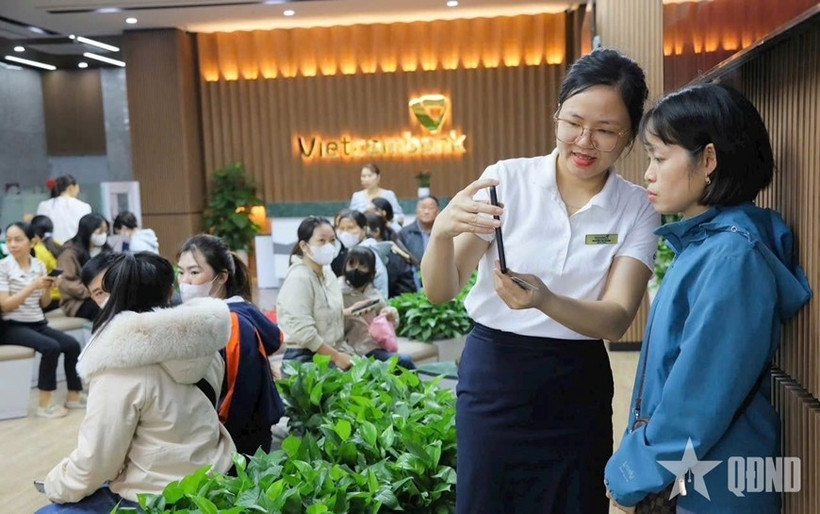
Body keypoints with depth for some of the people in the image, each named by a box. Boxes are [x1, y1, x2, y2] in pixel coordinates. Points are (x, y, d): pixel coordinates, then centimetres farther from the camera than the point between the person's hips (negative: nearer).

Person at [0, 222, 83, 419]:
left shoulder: (39, 265, 5)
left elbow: (44, 304, 8)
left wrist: (48, 288, -13)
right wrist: (33, 286, -22)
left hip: (38, 323, 5)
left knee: (72, 344, -14)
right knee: (51, 347, -28)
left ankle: (73, 395, 0)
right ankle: (45, 403, -17)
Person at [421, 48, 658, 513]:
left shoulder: (638, 209, -4)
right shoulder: (506, 179, -7)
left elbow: (616, 320, -15)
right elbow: (440, 293, -9)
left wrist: (544, 300, -34)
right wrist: (442, 233, -30)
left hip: (577, 386, 1)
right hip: (494, 374, 0)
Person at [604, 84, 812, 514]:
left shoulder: (730, 257, -22)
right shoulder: (703, 242, 6)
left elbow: (699, 399, -24)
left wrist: (631, 478, -13)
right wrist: (634, 467, 10)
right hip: (676, 478, 8)